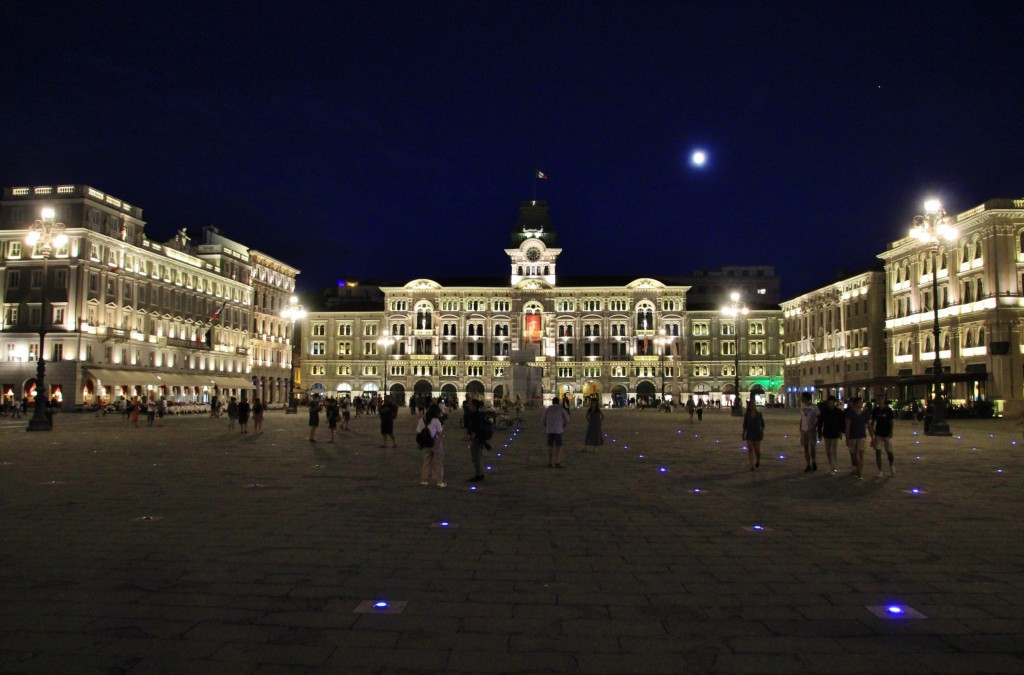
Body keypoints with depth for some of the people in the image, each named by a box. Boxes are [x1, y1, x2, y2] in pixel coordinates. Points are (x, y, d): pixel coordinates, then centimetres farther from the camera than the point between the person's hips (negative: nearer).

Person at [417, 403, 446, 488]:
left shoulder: (421, 420, -2)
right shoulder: (436, 420, -16)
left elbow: (418, 432, 1)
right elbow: (440, 433, -10)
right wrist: (443, 429, 8)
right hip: (436, 443, -5)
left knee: (426, 461, 14)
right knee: (438, 462, 6)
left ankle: (424, 480, 16)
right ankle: (439, 481, 10)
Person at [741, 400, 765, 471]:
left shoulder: (759, 414, -1)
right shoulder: (746, 415, 1)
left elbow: (762, 424, 3)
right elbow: (744, 425, 7)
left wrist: (762, 433, -8)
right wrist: (743, 435, 7)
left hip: (757, 434, 0)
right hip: (749, 434, 1)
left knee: (757, 450, 4)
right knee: (750, 450, -9)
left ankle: (758, 460, 36)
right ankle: (752, 466, -8)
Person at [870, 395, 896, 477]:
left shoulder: (888, 410, -5)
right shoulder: (875, 410, 2)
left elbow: (891, 422, -4)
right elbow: (873, 421, 10)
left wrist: (891, 432, -12)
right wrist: (872, 429, -2)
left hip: (887, 434, -2)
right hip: (878, 434, 2)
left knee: (889, 452, 6)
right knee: (878, 452, -5)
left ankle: (891, 465, 37)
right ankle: (879, 471, -1)